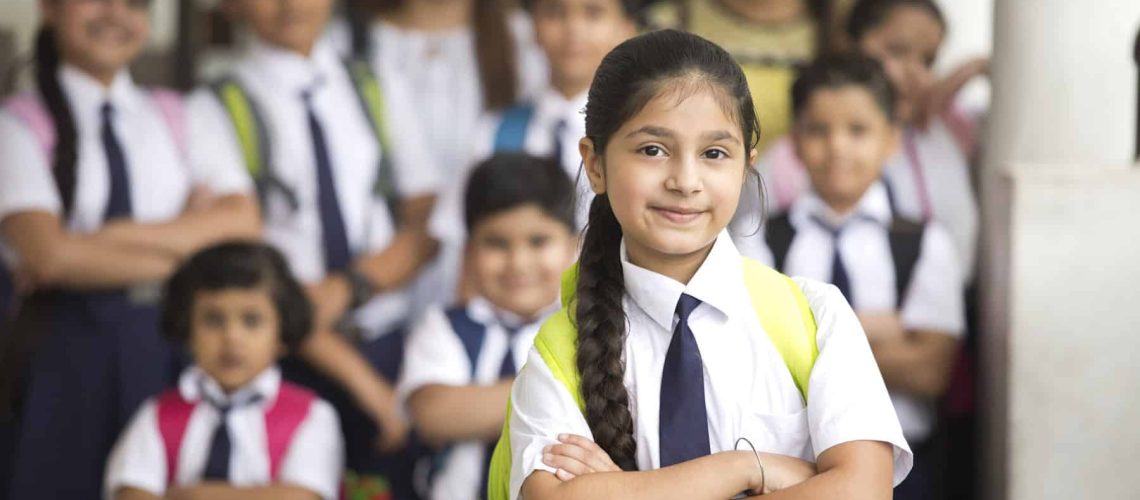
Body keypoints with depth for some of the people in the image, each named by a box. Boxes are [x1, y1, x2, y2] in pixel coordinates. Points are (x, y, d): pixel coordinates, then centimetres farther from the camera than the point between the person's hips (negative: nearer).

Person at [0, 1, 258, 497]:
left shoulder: (179, 119, 13)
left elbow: (242, 222, -3)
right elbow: (47, 253, -13)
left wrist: (112, 236, -13)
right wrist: (186, 254, -9)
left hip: (169, 343, 3)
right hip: (65, 347, -3)